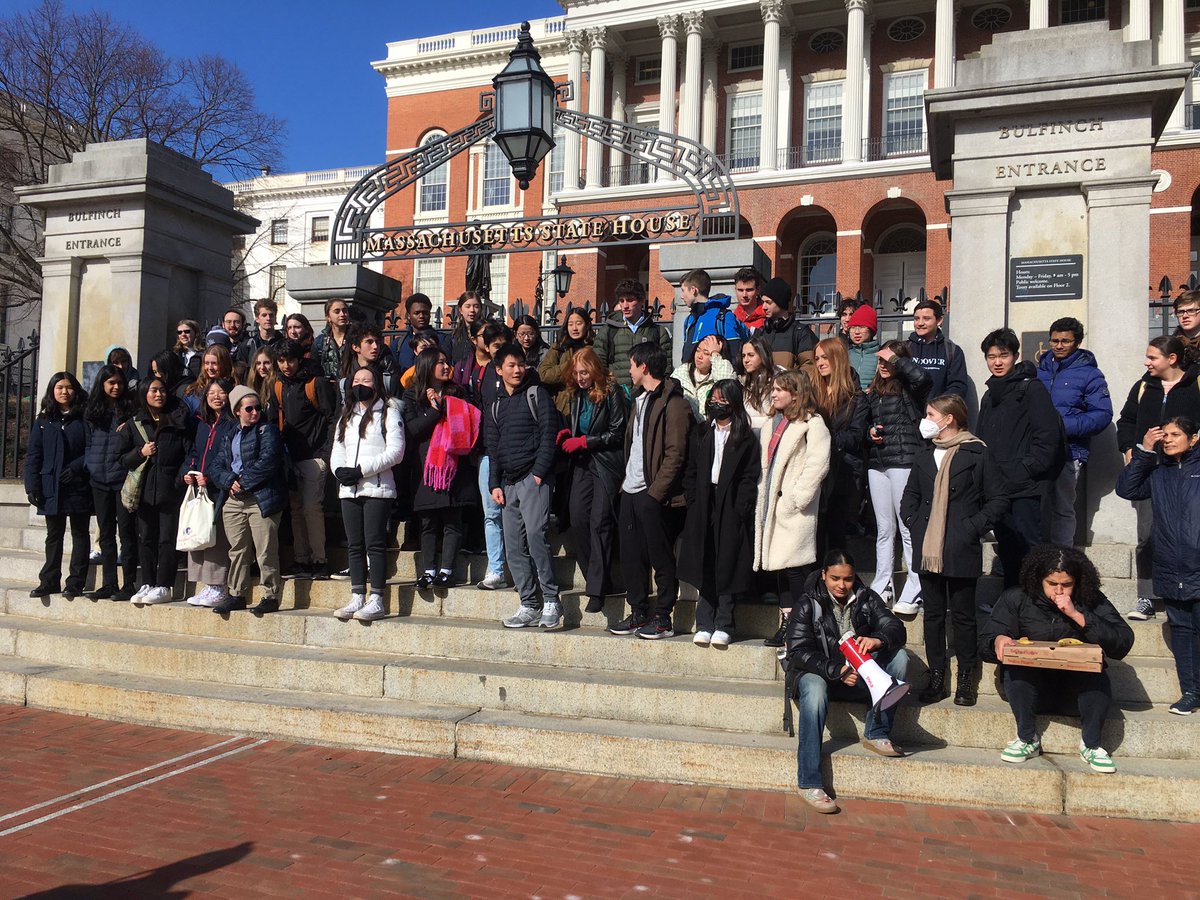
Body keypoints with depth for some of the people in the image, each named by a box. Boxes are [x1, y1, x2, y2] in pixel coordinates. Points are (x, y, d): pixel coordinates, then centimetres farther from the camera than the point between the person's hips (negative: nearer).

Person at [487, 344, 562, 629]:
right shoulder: (494, 407, 19)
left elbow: (548, 434, -6)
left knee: (535, 534, -19)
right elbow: (493, 448, 18)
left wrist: (539, 472, -14)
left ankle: (551, 600, -12)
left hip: (534, 477, -6)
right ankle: (530, 606, 10)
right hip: (509, 482, 6)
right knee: (514, 546, 4)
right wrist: (495, 484, 7)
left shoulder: (537, 394, 3)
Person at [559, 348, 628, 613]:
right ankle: (594, 577, 11)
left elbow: (618, 434, -8)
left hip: (606, 464, -6)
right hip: (581, 464, 6)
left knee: (599, 523, -12)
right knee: (578, 522, -4)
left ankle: (597, 588, -9)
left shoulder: (612, 392, -6)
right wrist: (567, 436, 4)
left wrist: (584, 441, -11)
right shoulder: (574, 395, 13)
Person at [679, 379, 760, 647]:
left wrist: (740, 509, -12)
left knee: (727, 567, 0)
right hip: (703, 509, 3)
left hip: (731, 511, -3)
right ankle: (704, 625, 9)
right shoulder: (700, 434, 13)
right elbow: (691, 472, 12)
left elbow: (750, 477, -4)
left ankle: (723, 626, 7)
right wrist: (693, 501, 0)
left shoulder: (746, 438, 1)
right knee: (704, 567, 4)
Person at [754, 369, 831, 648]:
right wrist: (762, 497, 12)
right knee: (777, 567, 8)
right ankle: (786, 622, 15)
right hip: (771, 505, 8)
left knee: (792, 567, -8)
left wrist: (795, 497, -17)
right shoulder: (773, 424, 20)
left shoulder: (812, 424, -7)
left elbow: (817, 465, -16)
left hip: (793, 509, -8)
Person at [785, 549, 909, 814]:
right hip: (818, 672, -3)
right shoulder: (808, 604, -8)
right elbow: (798, 651, -16)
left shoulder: (866, 598, 2)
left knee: (899, 656, -19)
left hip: (859, 674, 4)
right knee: (814, 691, -38)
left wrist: (878, 640, -34)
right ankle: (809, 784, -38)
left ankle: (877, 733, -16)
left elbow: (896, 628, -8)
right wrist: (836, 671, -31)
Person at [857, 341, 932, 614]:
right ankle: (881, 589, 18)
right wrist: (869, 432, 3)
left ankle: (913, 594, -2)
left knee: (908, 528, -6)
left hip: (904, 462, -7)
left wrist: (895, 359, -10)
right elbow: (861, 423, 26)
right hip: (876, 463, 7)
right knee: (884, 529, 12)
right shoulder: (873, 392, 16)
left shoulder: (909, 389, -3)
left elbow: (921, 376, -26)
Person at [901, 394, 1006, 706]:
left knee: (963, 615, 5)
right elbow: (910, 496, 21)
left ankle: (966, 679, 17)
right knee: (933, 614, 10)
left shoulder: (976, 454, -6)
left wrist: (973, 528, -12)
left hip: (961, 552, -5)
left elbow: (998, 500, -5)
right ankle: (937, 677, 19)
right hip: (928, 550, 5)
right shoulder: (924, 454, 12)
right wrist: (913, 523, 6)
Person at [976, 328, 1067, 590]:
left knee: (1029, 544, -11)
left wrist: (1026, 470, -16)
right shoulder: (990, 395, 19)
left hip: (1025, 489, -8)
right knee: (1006, 548, 12)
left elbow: (1048, 435, -12)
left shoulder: (1032, 388, -5)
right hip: (997, 486, 8)